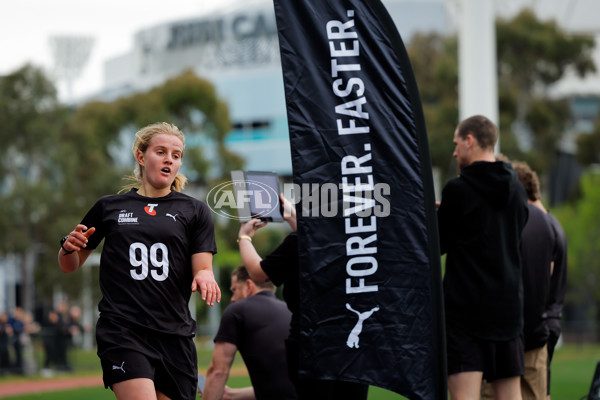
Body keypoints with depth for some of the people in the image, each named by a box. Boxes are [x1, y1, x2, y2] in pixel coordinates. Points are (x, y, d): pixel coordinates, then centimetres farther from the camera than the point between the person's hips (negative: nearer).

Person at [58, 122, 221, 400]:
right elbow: (70, 266, 18)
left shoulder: (194, 211, 13)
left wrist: (204, 275, -19)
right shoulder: (109, 207, 12)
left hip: (175, 335, 2)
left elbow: (203, 269, 5)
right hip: (122, 332, -2)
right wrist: (69, 247, -5)